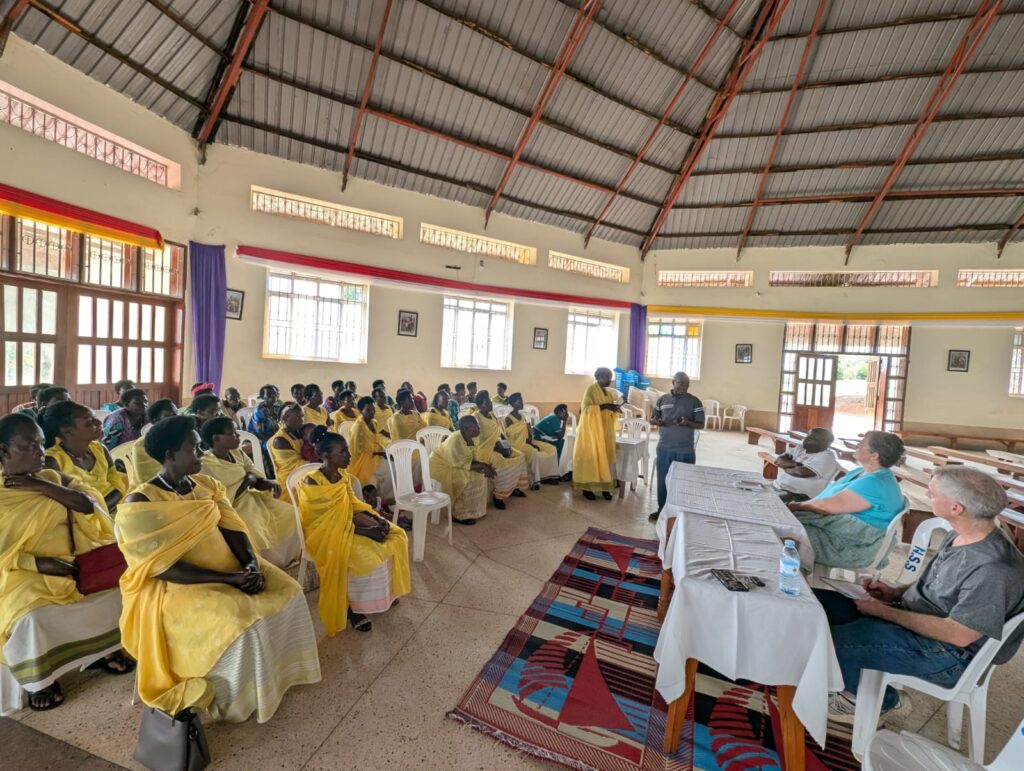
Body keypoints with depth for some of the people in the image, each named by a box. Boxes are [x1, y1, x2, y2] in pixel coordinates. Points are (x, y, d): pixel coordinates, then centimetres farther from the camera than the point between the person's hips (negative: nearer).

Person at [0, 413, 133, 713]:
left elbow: (88, 504, -7)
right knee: (32, 616, -29)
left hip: (72, 564, 4)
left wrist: (42, 487, -14)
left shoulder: (52, 478, 6)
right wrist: (38, 562, -23)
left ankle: (101, 652, 15)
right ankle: (38, 680, -1)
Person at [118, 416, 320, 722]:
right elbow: (162, 567, -21)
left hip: (229, 567, 7)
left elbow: (232, 529, 1)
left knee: (288, 591, -4)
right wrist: (229, 578, -25)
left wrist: (252, 564, -17)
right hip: (177, 587, -7)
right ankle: (238, 699, 0)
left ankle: (279, 671, 14)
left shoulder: (205, 485, 3)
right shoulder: (141, 503, -17)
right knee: (241, 619, -26)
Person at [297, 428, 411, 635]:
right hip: (326, 535, -8)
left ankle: (386, 590, 14)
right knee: (366, 557, -30)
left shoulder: (343, 475, 0)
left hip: (350, 525, 8)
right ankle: (351, 606, -4)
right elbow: (326, 523, -22)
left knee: (397, 536, -2)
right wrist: (364, 530, -25)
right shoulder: (312, 483, -22)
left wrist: (375, 519, -10)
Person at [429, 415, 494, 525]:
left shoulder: (471, 439, -5)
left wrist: (484, 466, -17)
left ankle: (473, 510, 8)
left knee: (479, 475, -3)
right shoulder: (456, 440, -30)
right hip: (440, 465, -8)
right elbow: (460, 464, -26)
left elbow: (472, 460, 1)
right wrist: (482, 466, -22)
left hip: (453, 465, 8)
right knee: (469, 480, -23)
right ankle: (458, 515, -10)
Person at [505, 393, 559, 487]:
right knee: (534, 452, -35)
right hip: (516, 444, -9)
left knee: (551, 448, 0)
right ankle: (534, 480, -24)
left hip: (526, 442, 9)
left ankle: (548, 476, 2)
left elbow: (528, 432, 13)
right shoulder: (508, 419, -11)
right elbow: (510, 435, -16)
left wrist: (530, 441, -7)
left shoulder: (522, 417, 14)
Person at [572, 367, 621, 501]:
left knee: (605, 456, 5)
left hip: (605, 430, 7)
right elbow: (585, 408, -19)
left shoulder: (608, 392, 13)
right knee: (590, 457, -5)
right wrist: (604, 406, -25)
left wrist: (615, 409, -2)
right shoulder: (591, 390, -10)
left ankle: (604, 487, 10)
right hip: (592, 429, -7)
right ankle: (587, 488, 1)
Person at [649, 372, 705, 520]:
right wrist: (655, 421, -16)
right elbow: (651, 419, 9)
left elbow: (701, 424, -4)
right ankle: (662, 509, 24)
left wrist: (688, 423, -25)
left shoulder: (695, 402, -4)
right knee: (662, 479, 10)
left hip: (685, 450, -2)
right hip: (664, 448, 2)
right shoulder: (662, 399, 3)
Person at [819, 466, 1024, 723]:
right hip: (913, 619, 8)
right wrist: (896, 592, 1)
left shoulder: (994, 569, -29)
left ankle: (881, 701, 8)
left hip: (949, 652, -8)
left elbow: (958, 634, -25)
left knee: (833, 642, -25)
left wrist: (883, 611, -19)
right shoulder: (961, 535, 0)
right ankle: (860, 685, 14)